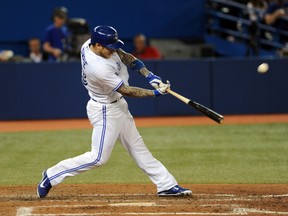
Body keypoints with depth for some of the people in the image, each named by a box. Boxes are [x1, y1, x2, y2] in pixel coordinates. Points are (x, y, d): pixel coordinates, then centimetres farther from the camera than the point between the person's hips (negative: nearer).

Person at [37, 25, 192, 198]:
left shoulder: (90, 44, -9)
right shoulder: (99, 69, -34)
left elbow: (125, 56, 2)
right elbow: (126, 91, -24)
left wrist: (148, 74, -9)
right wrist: (155, 93, -20)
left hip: (119, 106, 10)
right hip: (105, 111, -10)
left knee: (138, 147, 14)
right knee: (98, 158, -6)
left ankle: (166, 185, 20)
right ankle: (52, 176, 4)